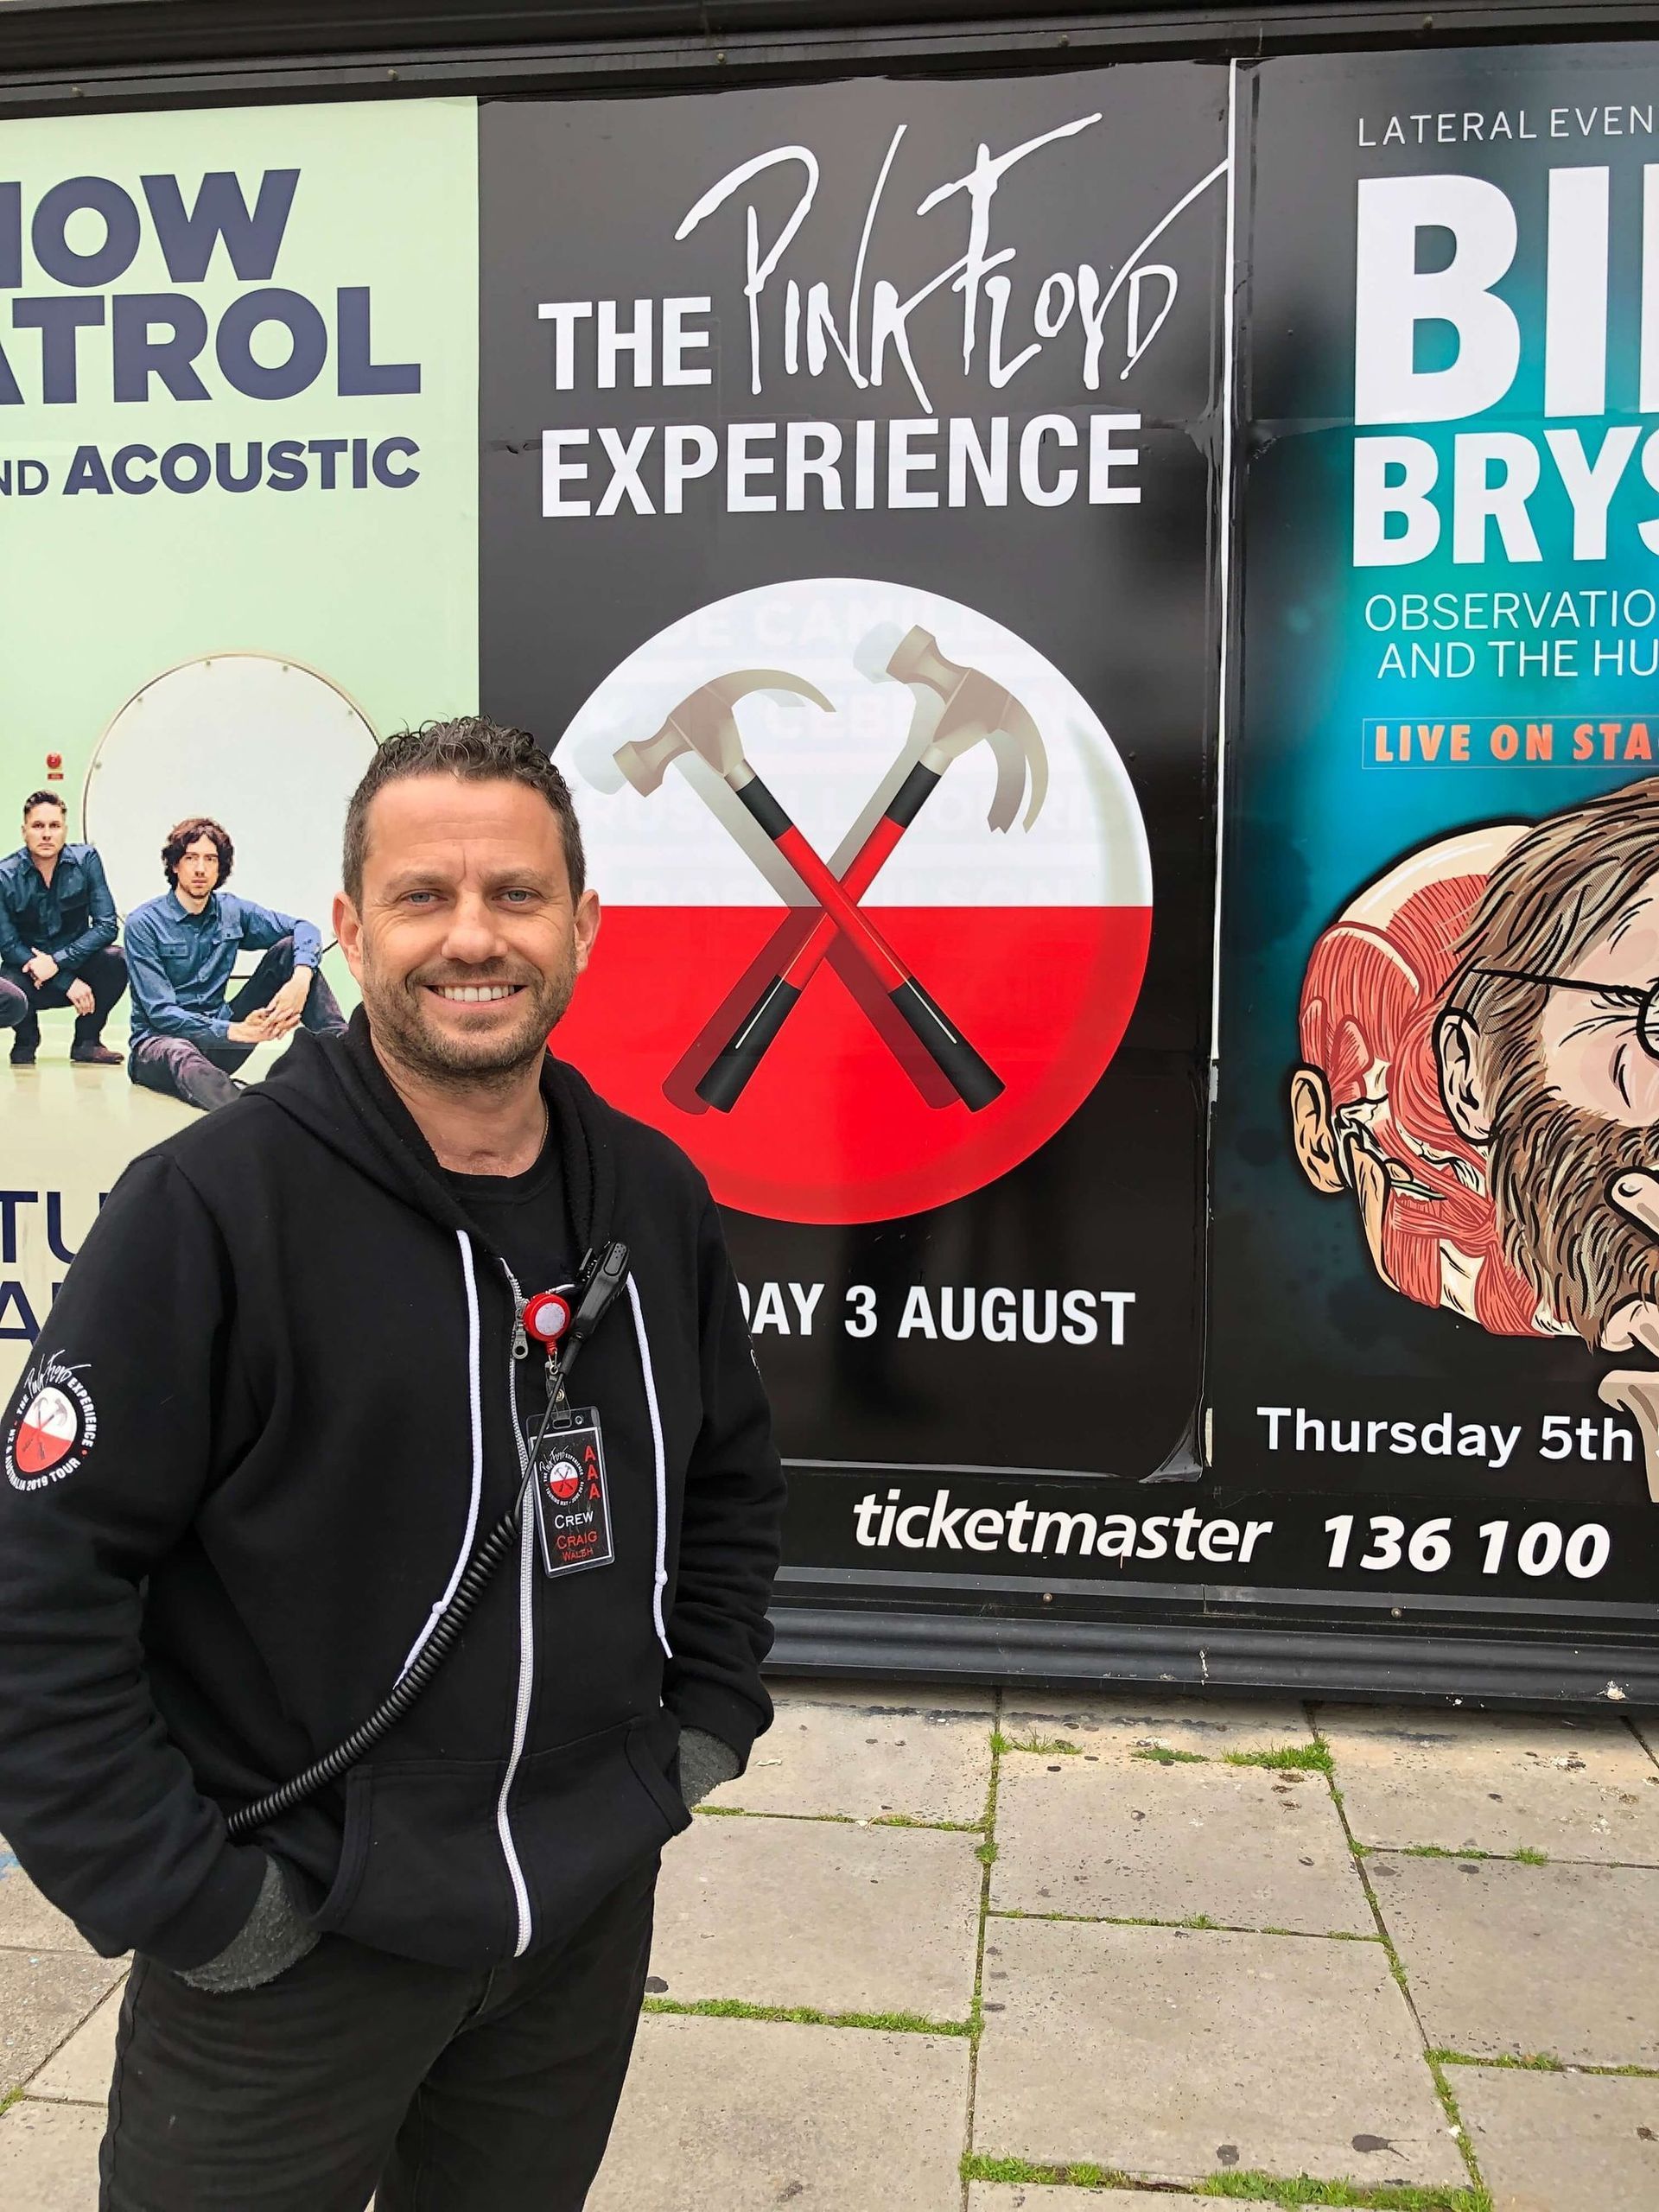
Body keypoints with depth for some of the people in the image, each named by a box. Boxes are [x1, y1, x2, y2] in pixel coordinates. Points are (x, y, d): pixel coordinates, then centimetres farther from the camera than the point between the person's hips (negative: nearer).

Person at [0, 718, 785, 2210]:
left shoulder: (654, 1197, 0)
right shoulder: (212, 1205, -17)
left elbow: (735, 1483, 13)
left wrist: (708, 1718, 6)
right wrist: (182, 1893, -15)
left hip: (590, 1918, 5)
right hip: (290, 1955, -4)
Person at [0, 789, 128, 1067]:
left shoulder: (86, 860, -8)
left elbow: (106, 925, -13)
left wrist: (57, 961, -25)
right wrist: (67, 982, -21)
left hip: (75, 966, 2)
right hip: (26, 975, -2)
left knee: (116, 958, -29)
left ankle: (86, 1041, -4)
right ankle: (27, 1038, 6)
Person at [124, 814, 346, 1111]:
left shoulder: (231, 910, 5)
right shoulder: (144, 923, -10)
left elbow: (305, 928, 2)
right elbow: (160, 1013, -17)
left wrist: (301, 979, -22)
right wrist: (236, 1031, -33)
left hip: (219, 1036, 5)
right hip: (160, 1040, -5)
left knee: (288, 948, -6)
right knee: (182, 1056, -45)